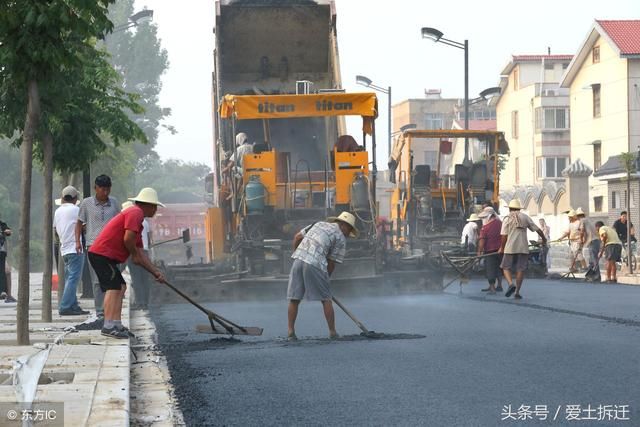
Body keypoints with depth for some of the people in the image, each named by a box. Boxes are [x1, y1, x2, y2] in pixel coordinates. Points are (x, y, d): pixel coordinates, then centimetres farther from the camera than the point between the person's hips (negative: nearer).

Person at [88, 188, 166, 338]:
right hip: (102, 254, -11)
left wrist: (155, 272, 21)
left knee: (121, 287, 14)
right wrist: (134, 253, -3)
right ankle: (109, 326, -23)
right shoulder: (136, 213, -8)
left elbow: (139, 254, 26)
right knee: (113, 288, -16)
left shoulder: (137, 216, 24)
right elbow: (128, 238, -23)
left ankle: (116, 325, 12)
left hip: (107, 257, 11)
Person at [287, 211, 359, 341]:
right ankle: (332, 332, 10)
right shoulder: (341, 238, 9)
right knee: (325, 299, 7)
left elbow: (297, 237, 22)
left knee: (294, 299, 9)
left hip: (298, 259, 5)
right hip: (315, 264, -5)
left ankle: (290, 331, 7)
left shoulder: (319, 224, 25)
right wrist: (325, 279, 17)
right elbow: (332, 262, 6)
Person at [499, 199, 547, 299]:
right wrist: (544, 239, 26)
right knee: (520, 270, 5)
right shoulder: (525, 217, 8)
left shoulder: (507, 219, 2)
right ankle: (517, 292, 3)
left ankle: (511, 284, -18)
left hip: (510, 248, -2)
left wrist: (502, 248, 7)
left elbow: (504, 236, -3)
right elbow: (537, 229, 10)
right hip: (523, 248, 2)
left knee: (506, 268, 7)